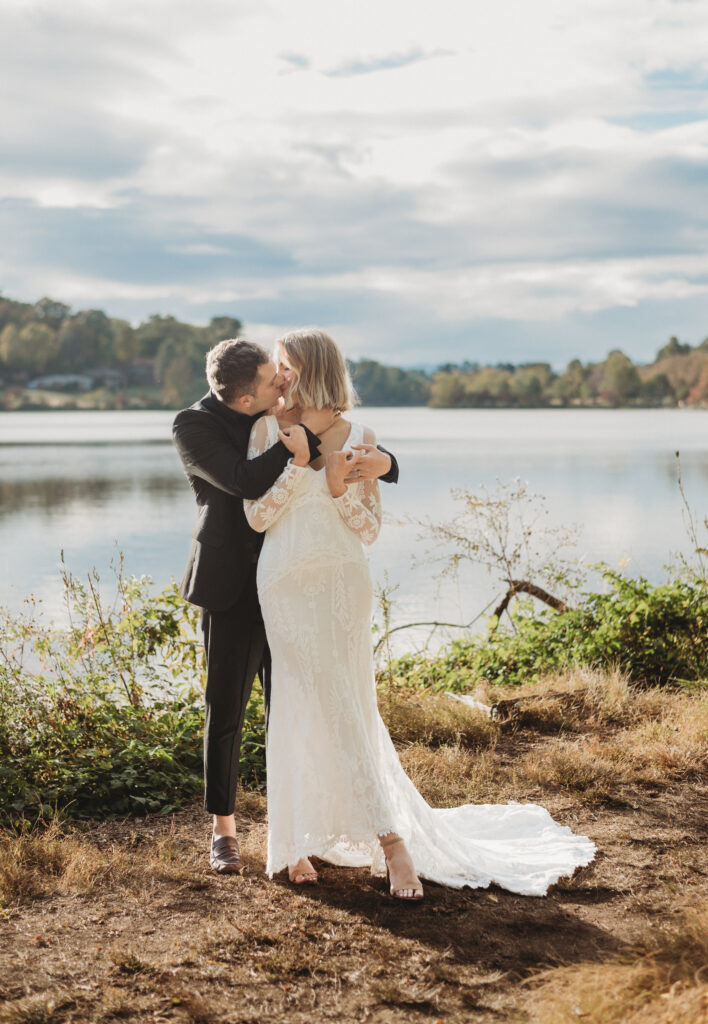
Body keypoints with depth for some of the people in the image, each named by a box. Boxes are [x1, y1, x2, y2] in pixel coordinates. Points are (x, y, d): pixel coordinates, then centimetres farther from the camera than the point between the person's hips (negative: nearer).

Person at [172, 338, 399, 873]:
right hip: (235, 588, -4)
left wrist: (381, 459, -18)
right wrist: (308, 433, -27)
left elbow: (345, 462, 5)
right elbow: (243, 482, -28)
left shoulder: (289, 415, 2)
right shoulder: (194, 426, -12)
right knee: (226, 712, 5)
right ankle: (224, 828, 20)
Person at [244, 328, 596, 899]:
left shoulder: (359, 438, 2)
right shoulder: (268, 430, 2)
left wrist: (339, 487, -14)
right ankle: (390, 841, 9)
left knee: (343, 713, 2)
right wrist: (298, 465, -14)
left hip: (343, 585, 1)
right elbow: (257, 516, -5)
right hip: (286, 588, 0)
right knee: (333, 712, -1)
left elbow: (369, 530, 2)